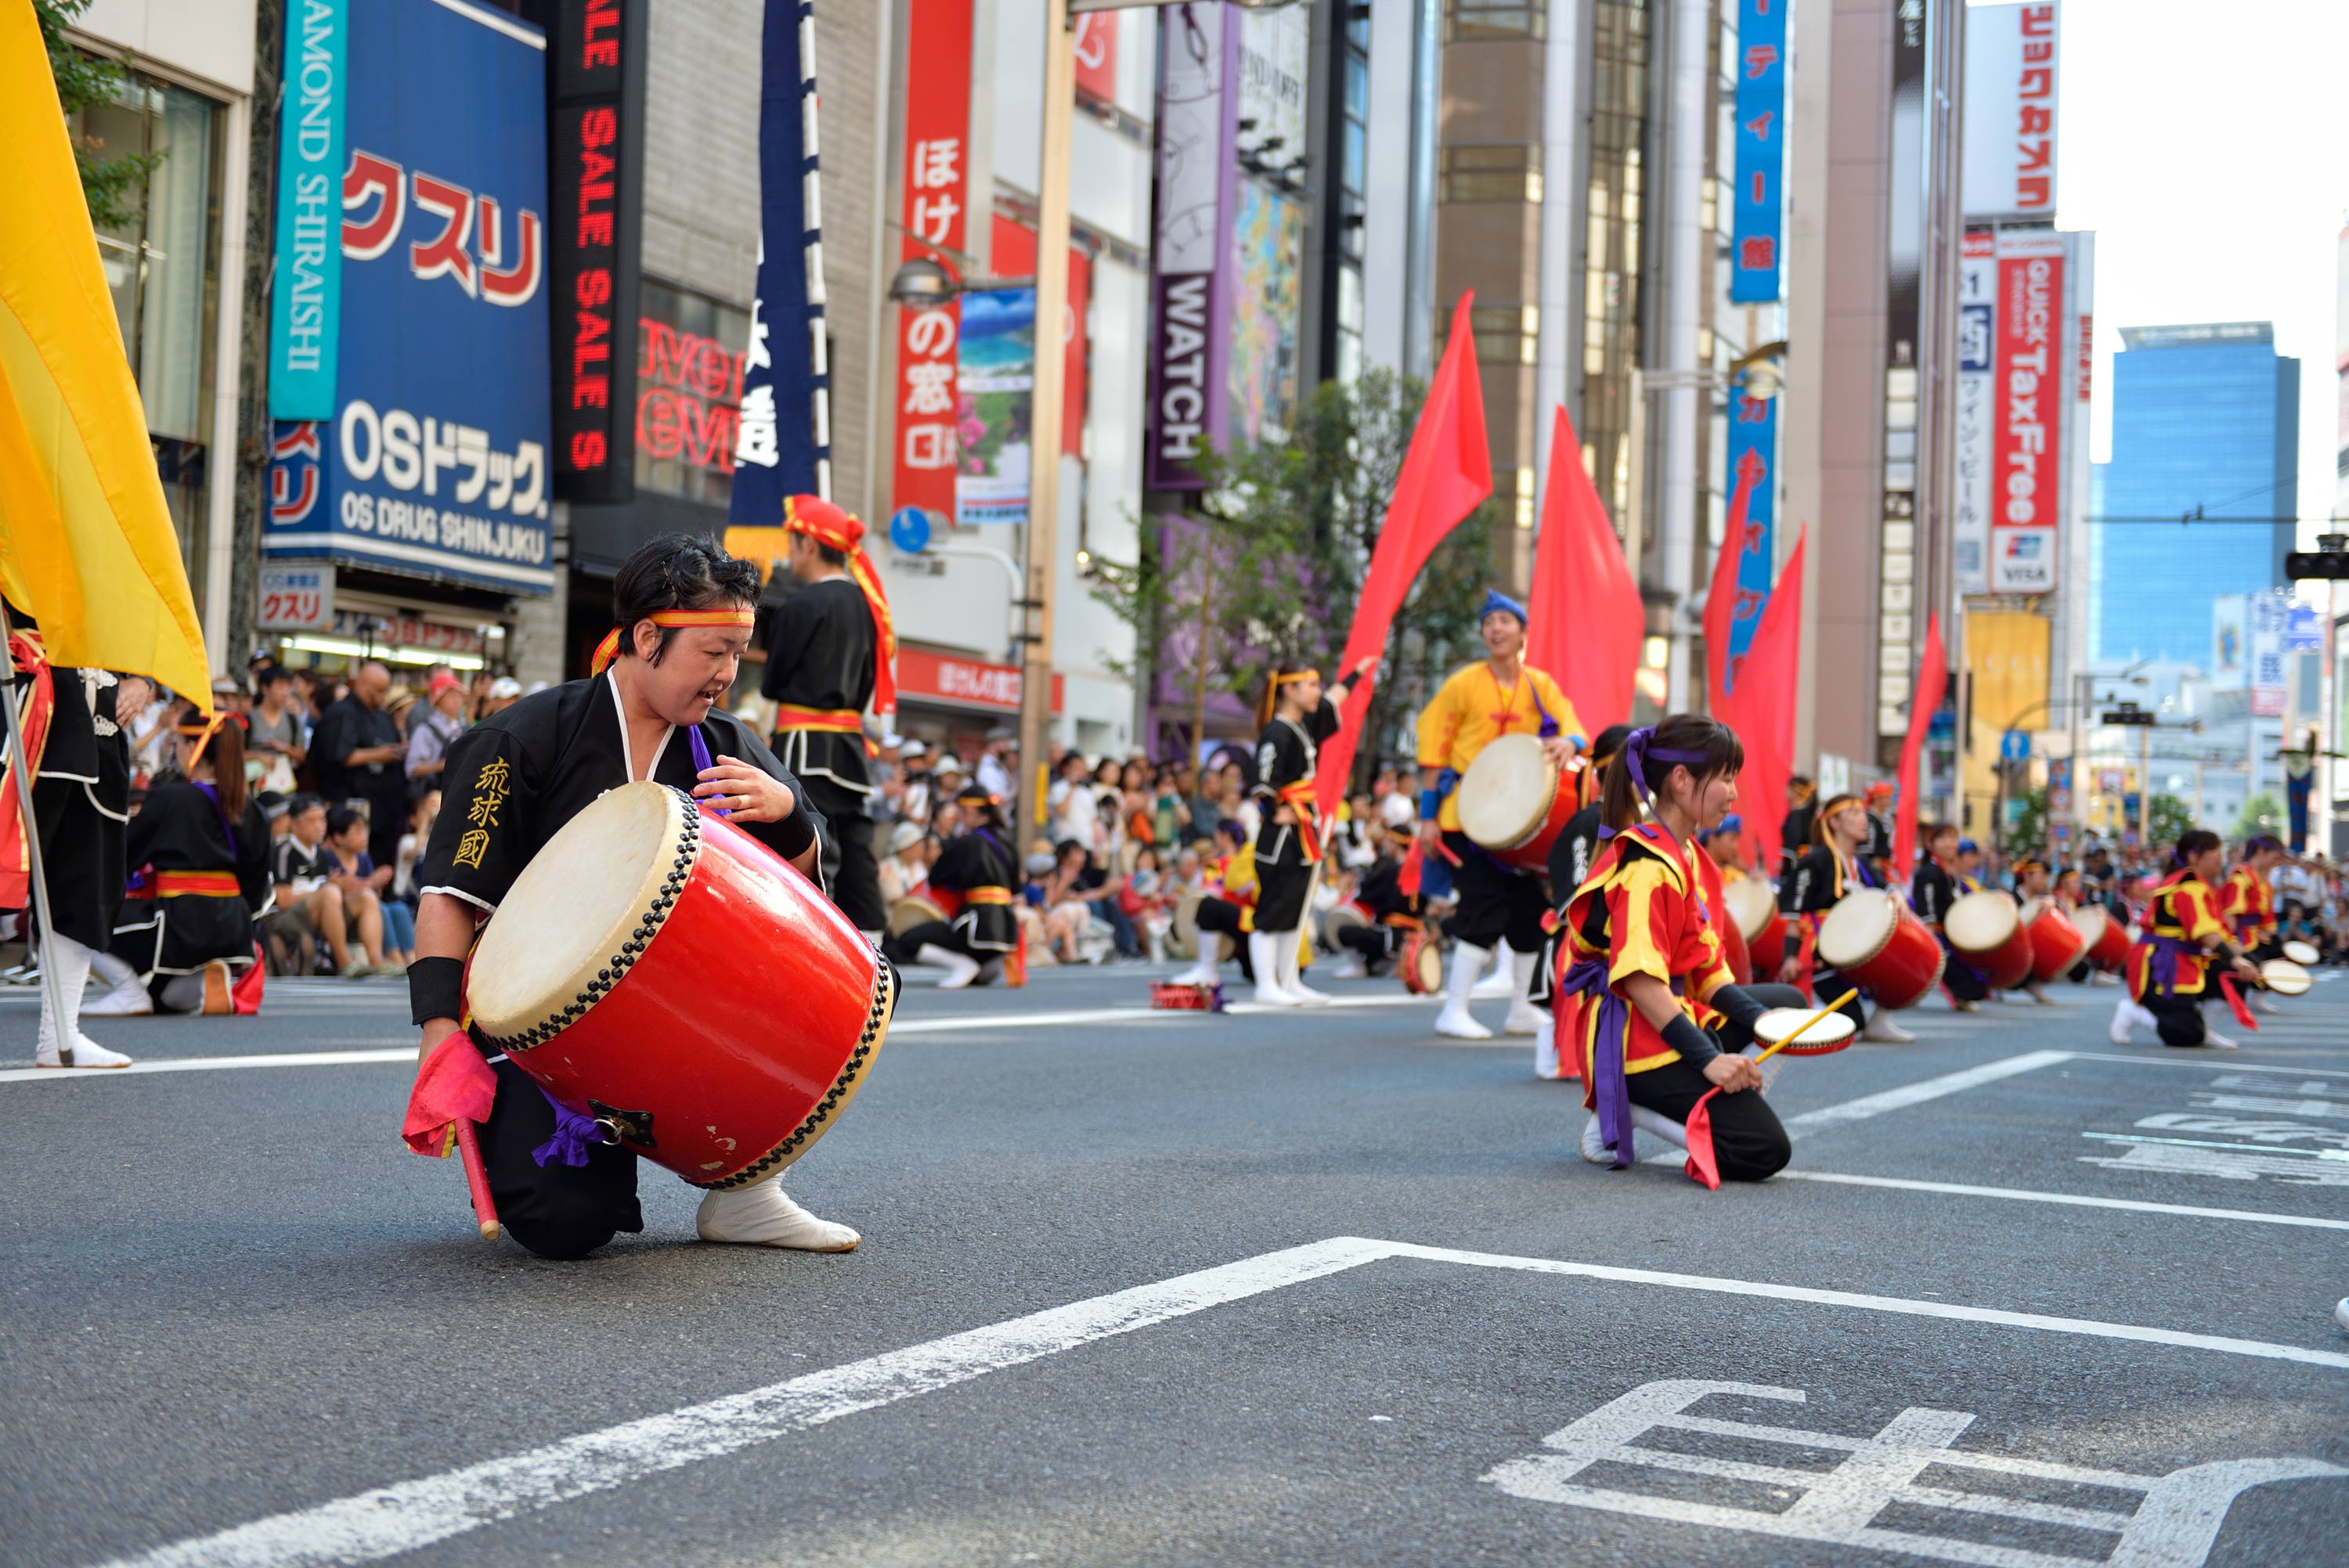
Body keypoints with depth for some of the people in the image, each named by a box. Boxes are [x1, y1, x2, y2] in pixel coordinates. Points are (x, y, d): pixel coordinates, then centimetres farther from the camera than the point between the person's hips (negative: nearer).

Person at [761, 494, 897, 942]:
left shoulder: (803, 604, -11)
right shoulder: (865, 603, 11)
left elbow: (774, 681, -4)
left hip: (807, 742, -8)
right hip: (853, 739, 8)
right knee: (855, 852, 10)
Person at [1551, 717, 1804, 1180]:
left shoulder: (1683, 853, 15)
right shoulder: (1649, 863, -18)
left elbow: (1702, 968, 13)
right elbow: (1638, 978, -27)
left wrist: (1763, 1022, -1)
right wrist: (1708, 1057, -29)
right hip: (1638, 1037, -11)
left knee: (1788, 1003, 25)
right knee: (1764, 1150, -18)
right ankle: (1620, 1112, -8)